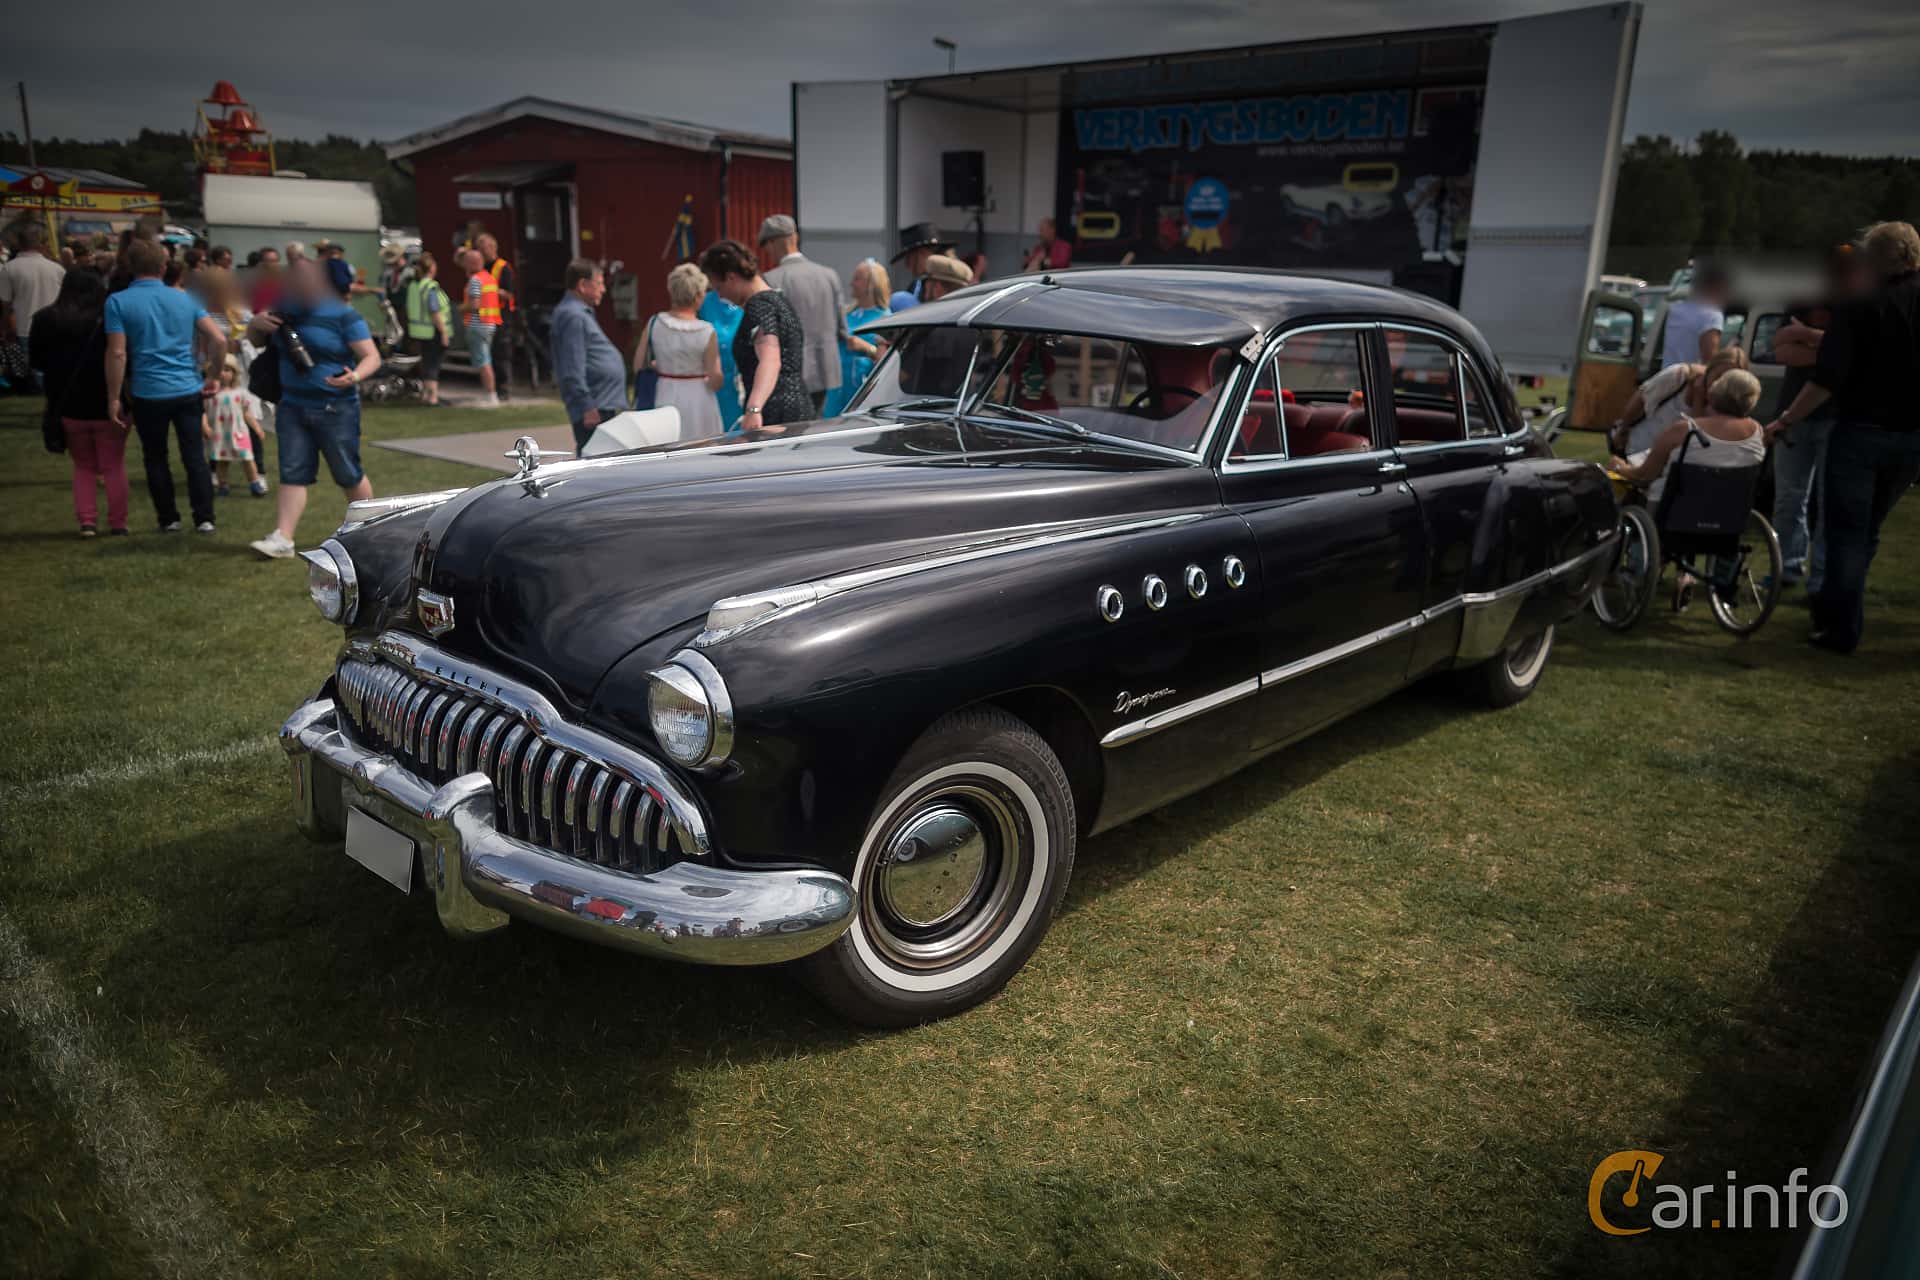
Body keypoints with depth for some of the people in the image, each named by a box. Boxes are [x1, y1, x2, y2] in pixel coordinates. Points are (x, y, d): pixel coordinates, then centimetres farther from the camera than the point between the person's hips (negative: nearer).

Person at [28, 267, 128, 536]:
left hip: (68, 407, 3)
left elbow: (36, 360, 8)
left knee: (83, 466, 16)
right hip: (108, 406, -3)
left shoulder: (45, 320, -2)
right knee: (114, 467, 8)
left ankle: (87, 521, 8)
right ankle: (118, 523, 9)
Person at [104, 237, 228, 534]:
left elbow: (117, 354, -10)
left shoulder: (118, 302, -4)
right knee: (194, 456, 6)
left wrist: (113, 399, -4)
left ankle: (169, 520, 18)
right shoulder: (185, 298, 4)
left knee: (156, 459, 12)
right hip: (188, 390, 2)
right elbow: (219, 340, -1)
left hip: (148, 394, -2)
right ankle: (204, 519, 6)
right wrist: (212, 378, 10)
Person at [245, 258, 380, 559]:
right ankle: (282, 538, -3)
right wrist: (257, 323, -4)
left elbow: (372, 357, -15)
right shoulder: (285, 310, 7)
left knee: (348, 474, 5)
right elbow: (255, 340, 20)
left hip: (335, 408, -5)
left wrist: (355, 376, -36)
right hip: (292, 407, 5)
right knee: (292, 474, 0)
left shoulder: (343, 315, -10)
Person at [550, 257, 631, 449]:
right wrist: (587, 407, -22)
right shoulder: (573, 316, -15)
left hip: (602, 405, 11)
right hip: (594, 410, -11)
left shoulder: (580, 313, 19)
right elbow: (573, 370, -21)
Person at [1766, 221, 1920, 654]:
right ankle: (1834, 608, 30)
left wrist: (1786, 420, -11)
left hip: (1862, 432, -5)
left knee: (1847, 532, 2)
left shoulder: (1859, 308, -12)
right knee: (1867, 530, 19)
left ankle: (1842, 629, 3)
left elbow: (1828, 379, -19)